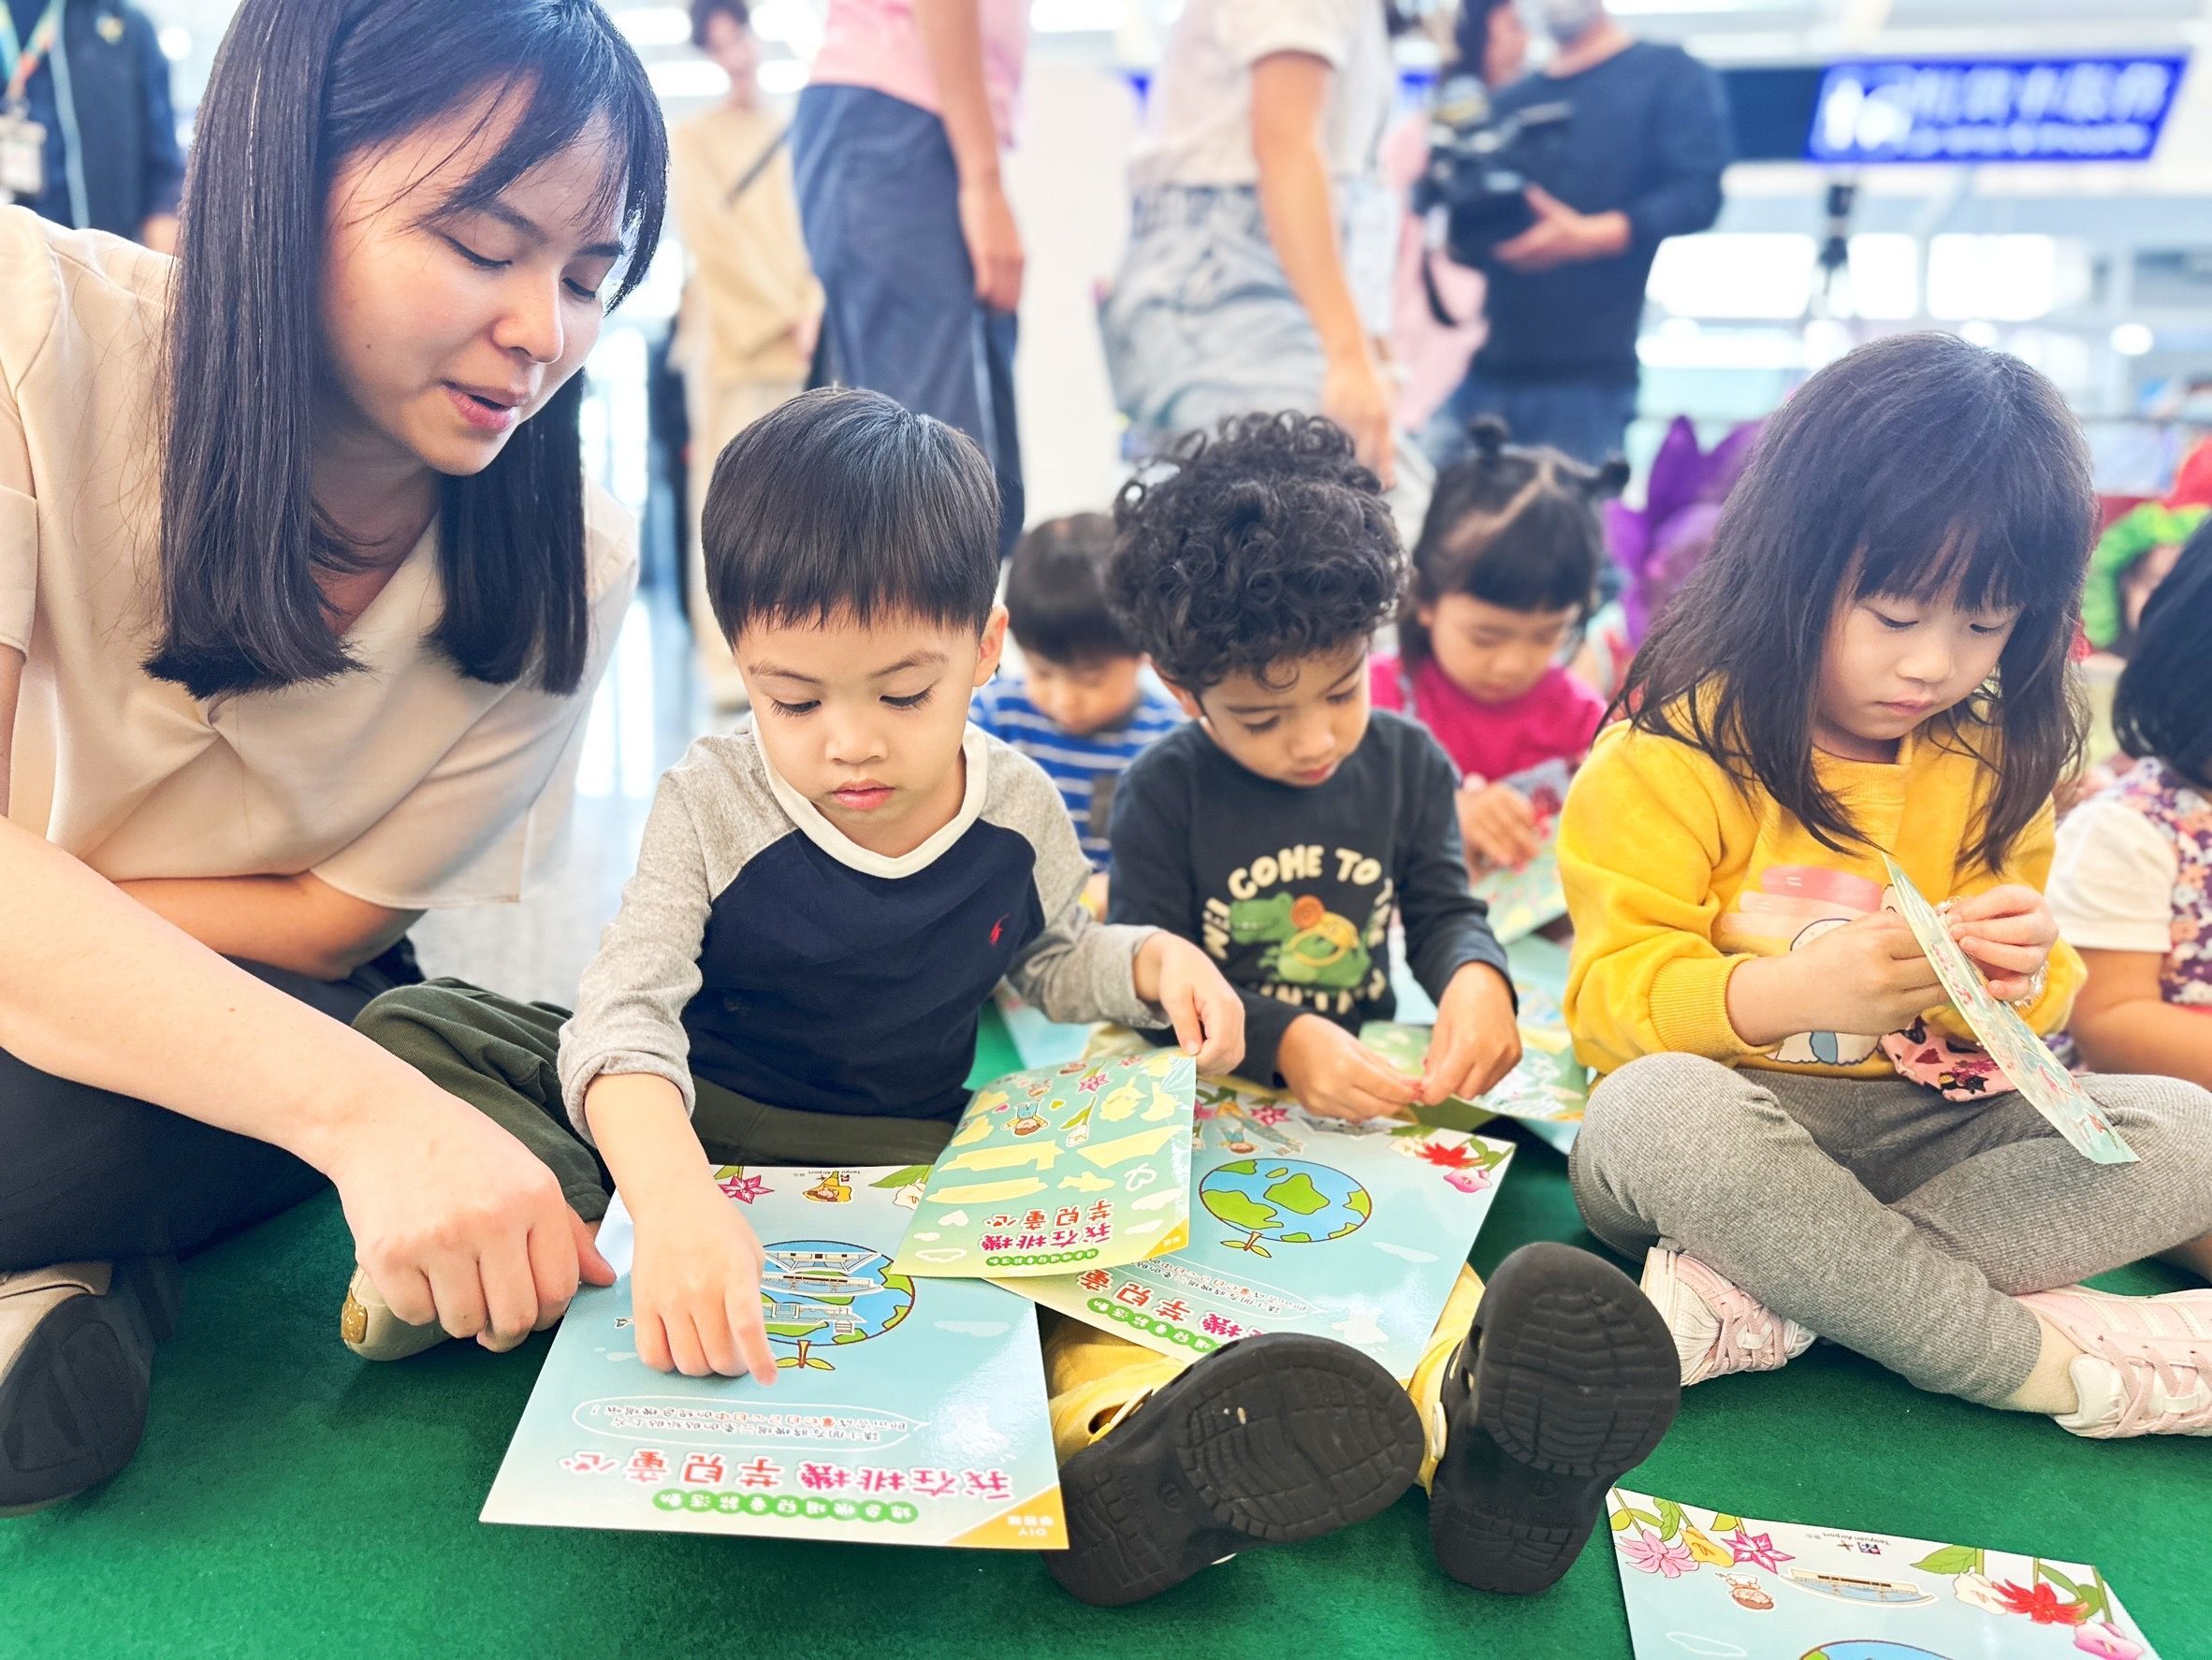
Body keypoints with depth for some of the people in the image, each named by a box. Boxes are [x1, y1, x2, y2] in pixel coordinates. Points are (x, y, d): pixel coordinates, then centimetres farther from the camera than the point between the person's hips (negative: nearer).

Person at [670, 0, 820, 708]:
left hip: (799, 344, 4)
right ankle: (728, 667, -9)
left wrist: (813, 308, -6)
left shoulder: (790, 134, 18)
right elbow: (714, 240, -3)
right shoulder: (690, 140, 6)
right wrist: (787, 315, -8)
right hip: (731, 341, -4)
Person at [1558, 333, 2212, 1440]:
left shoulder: (1992, 761, 8)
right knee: (1655, 1110, -38)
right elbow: (1612, 996, -14)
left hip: (1924, 1123, 6)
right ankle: (2051, 1364, -23)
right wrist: (1789, 993, -32)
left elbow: (2042, 991, 15)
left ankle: (1756, 1299, -28)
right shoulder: (1672, 755, -10)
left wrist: (2022, 977, -11)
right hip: (1731, 1124, -5)